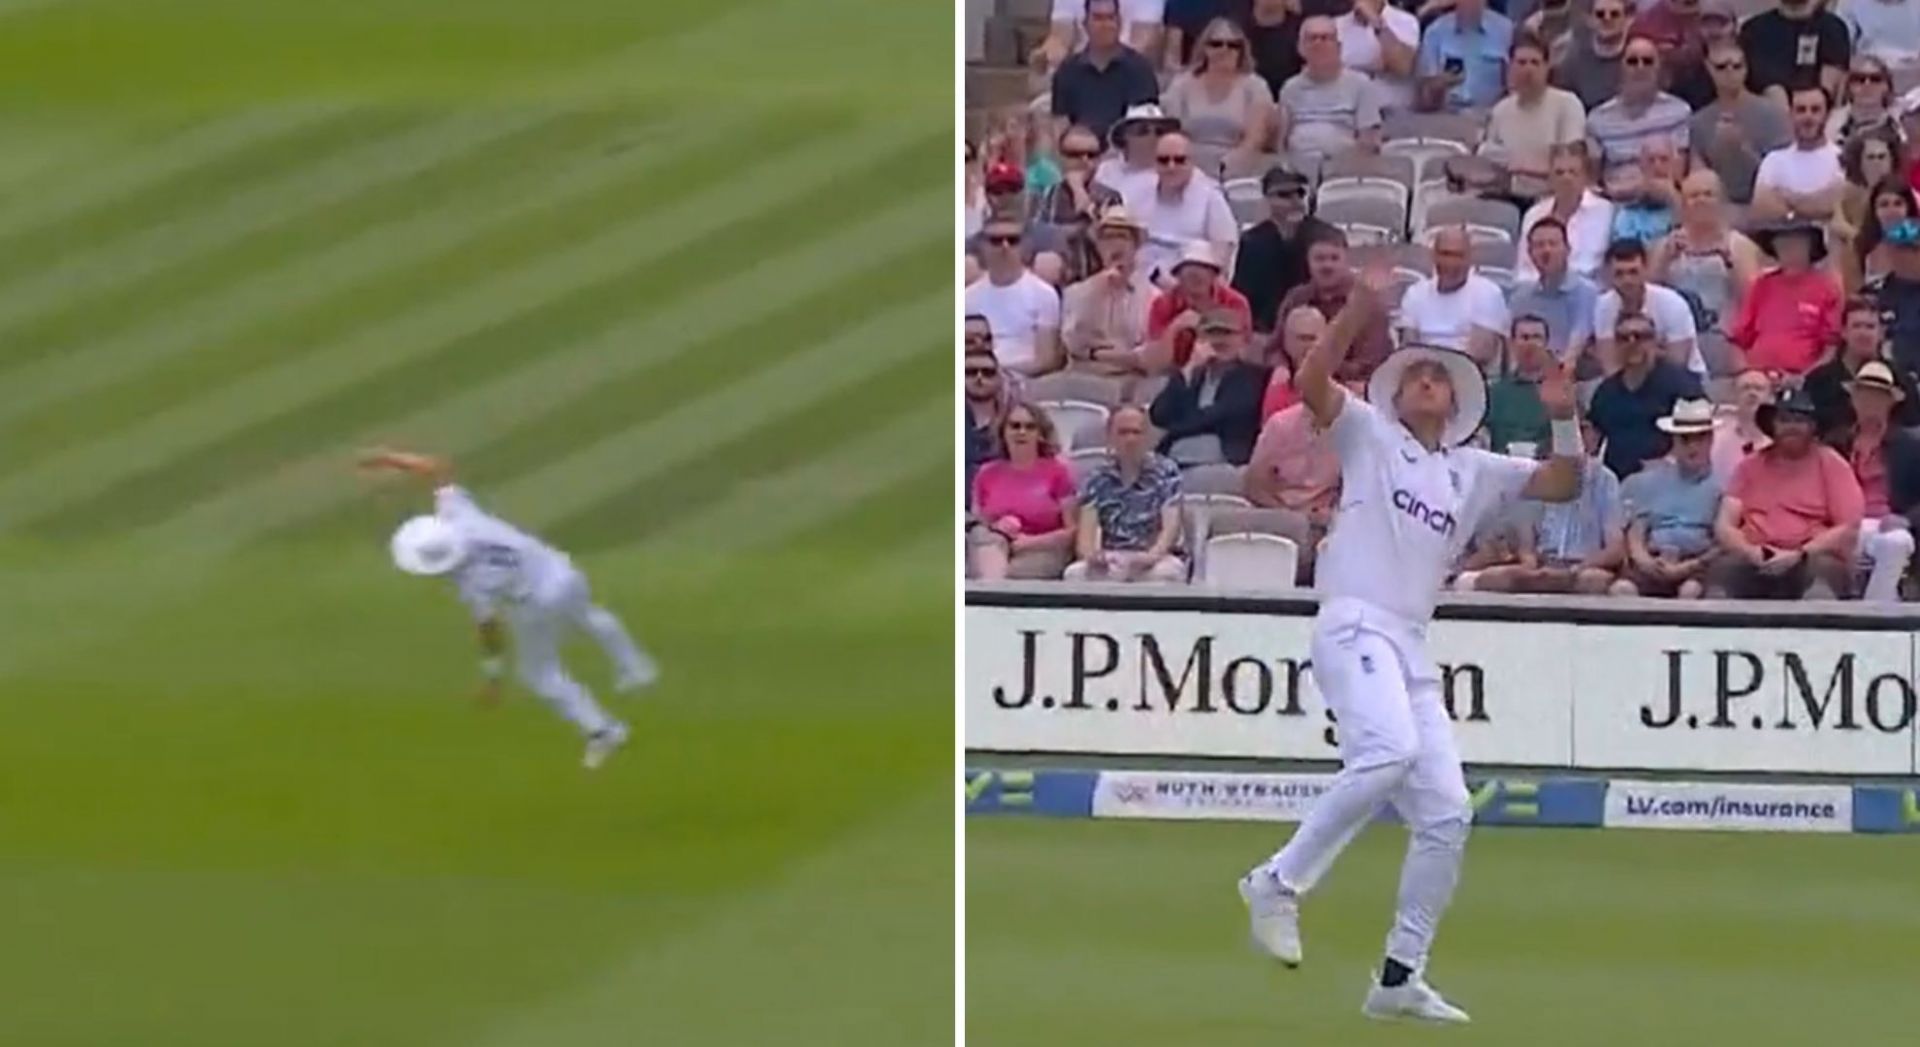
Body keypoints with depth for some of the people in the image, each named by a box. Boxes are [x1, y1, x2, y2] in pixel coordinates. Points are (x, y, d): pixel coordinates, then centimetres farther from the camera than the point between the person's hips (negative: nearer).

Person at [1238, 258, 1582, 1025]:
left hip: (1413, 647, 6)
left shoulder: (1475, 471, 22)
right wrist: (1361, 308, -17)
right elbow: (1311, 383, -6)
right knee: (1390, 749, -32)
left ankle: (1401, 977, 7)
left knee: (1445, 811, 0)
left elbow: (1563, 485, 19)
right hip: (1355, 624, -6)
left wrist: (1564, 419, 1)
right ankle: (1280, 883, -22)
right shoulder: (1369, 436, 10)